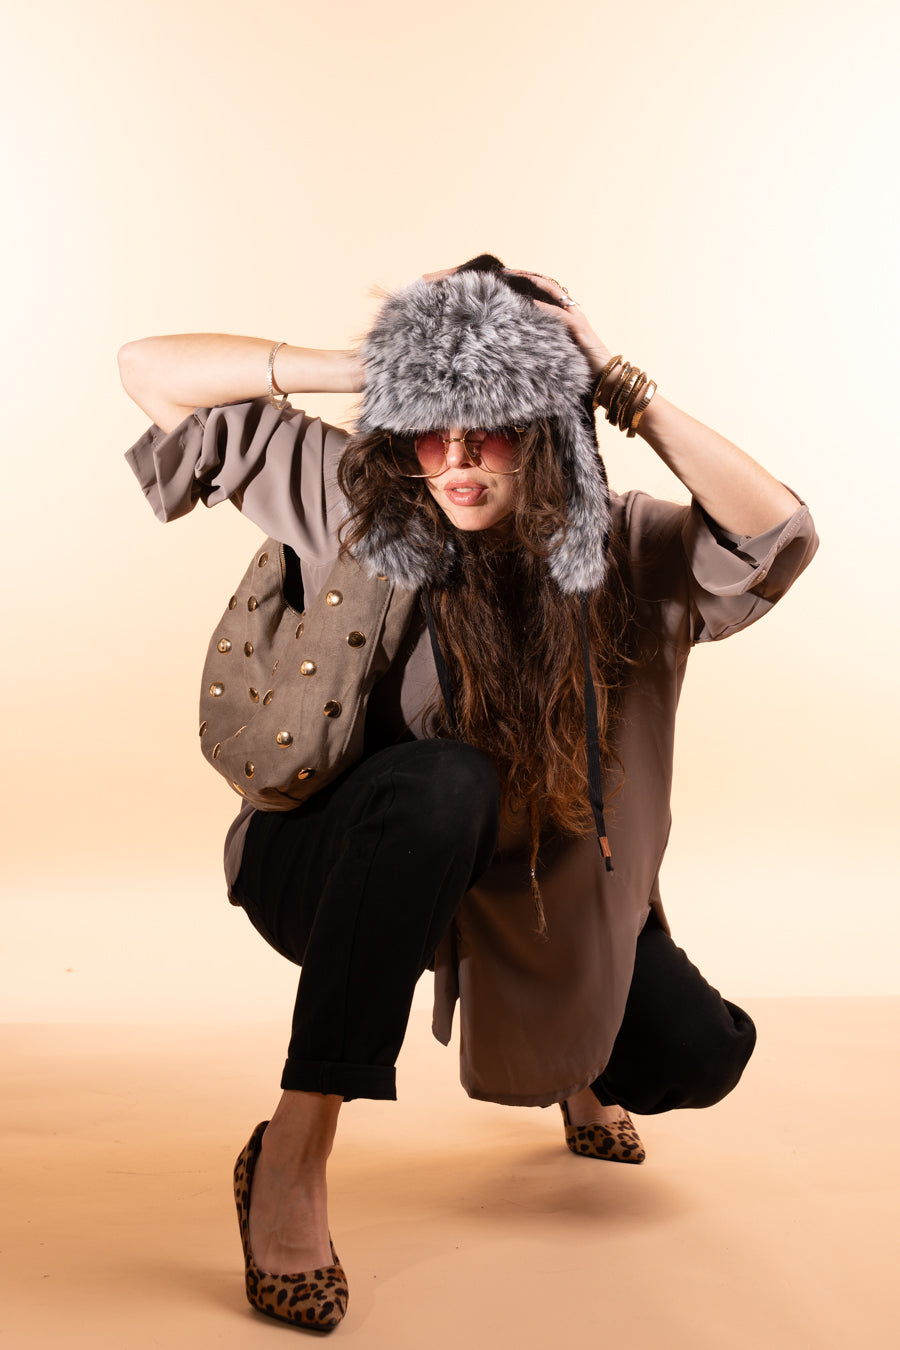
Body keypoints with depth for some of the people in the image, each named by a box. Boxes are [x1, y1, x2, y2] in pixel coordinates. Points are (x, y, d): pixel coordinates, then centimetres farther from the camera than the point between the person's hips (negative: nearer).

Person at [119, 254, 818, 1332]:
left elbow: (779, 537, -29)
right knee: (443, 778, -39)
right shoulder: (354, 498, -15)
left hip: (534, 883, 4)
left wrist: (625, 391, -27)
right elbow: (152, 371, -15)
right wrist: (357, 369, -23)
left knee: (699, 1057, -5)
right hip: (333, 861, -3)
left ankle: (577, 1063, 35)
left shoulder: (619, 545, -10)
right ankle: (293, 1152, -29)